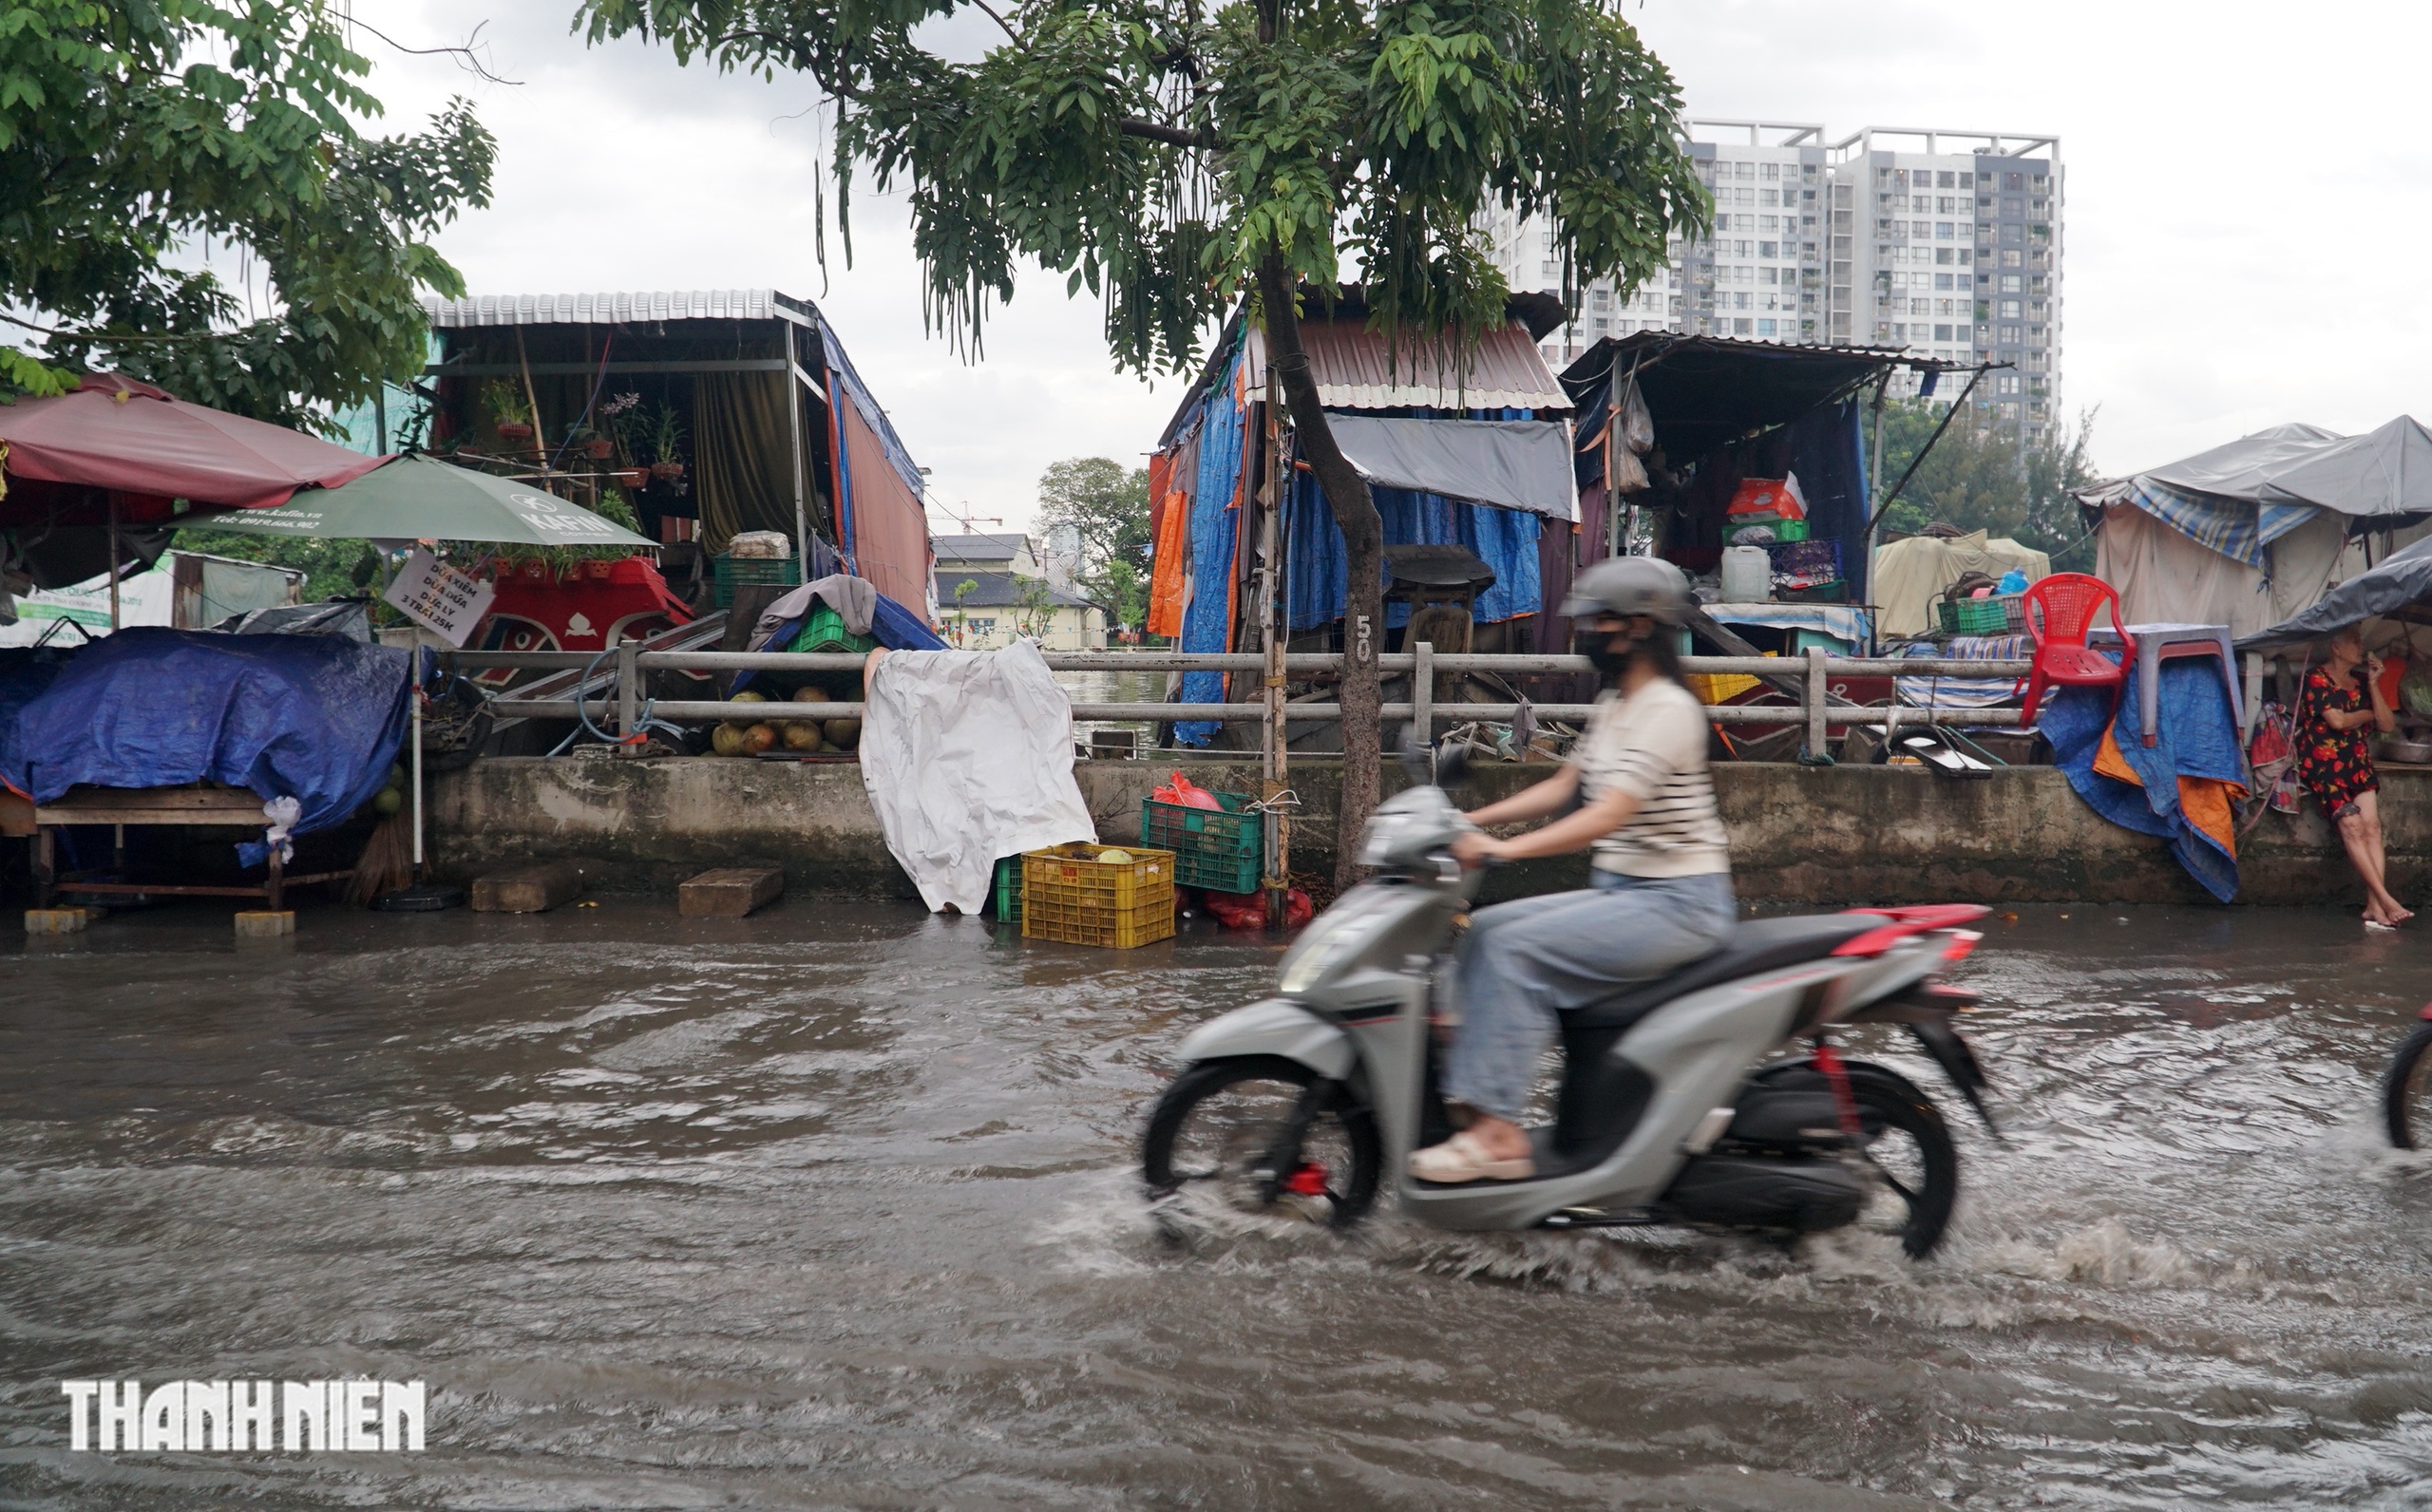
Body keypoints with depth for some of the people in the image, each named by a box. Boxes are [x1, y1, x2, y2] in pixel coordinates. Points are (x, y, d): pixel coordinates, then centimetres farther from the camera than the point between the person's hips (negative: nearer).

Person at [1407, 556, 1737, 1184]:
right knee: (1484, 930, -3)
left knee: (1517, 947, -21)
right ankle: (1469, 1099, -5)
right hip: (1622, 893, 9)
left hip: (1680, 902, -9)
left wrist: (1505, 848, -34)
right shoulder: (1614, 705, 14)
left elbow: (1610, 814, -26)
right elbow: (1563, 786, 19)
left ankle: (1500, 1134, -20)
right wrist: (1471, 820, 9)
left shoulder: (1668, 709, -16)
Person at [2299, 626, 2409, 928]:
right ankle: (2387, 901, -22)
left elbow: (2388, 724, 8)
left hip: (2358, 762, 5)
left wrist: (2373, 684, 0)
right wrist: (2369, 714, 6)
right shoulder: (2316, 677, -2)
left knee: (2372, 826, -14)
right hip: (2323, 763, -5)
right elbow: (2336, 720, -12)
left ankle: (2375, 907, -21)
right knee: (2352, 827, -18)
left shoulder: (2361, 683, 16)